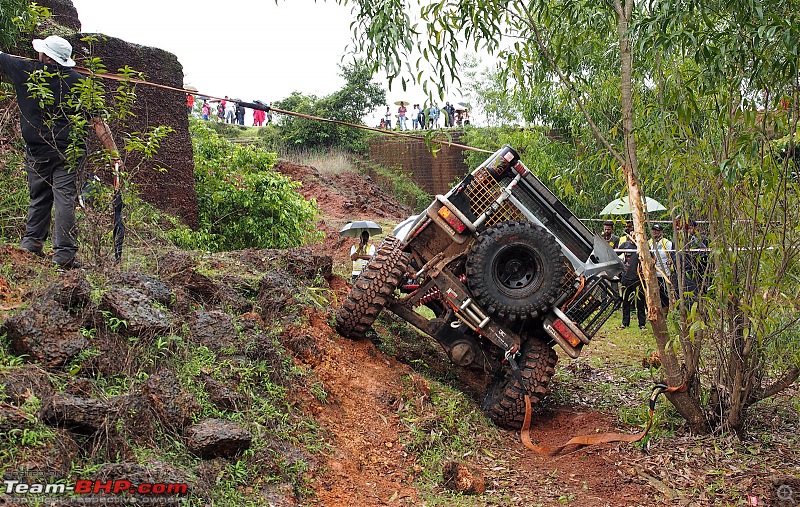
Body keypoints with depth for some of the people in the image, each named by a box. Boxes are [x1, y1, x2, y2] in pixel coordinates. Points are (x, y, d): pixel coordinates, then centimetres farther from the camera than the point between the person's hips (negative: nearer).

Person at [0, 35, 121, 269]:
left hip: (37, 151, 2)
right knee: (65, 199, -4)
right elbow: (98, 121, -4)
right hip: (69, 151, -2)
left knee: (38, 197, 17)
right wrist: (114, 153, -2)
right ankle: (64, 253, -7)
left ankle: (31, 244, 21)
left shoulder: (25, 71, 1)